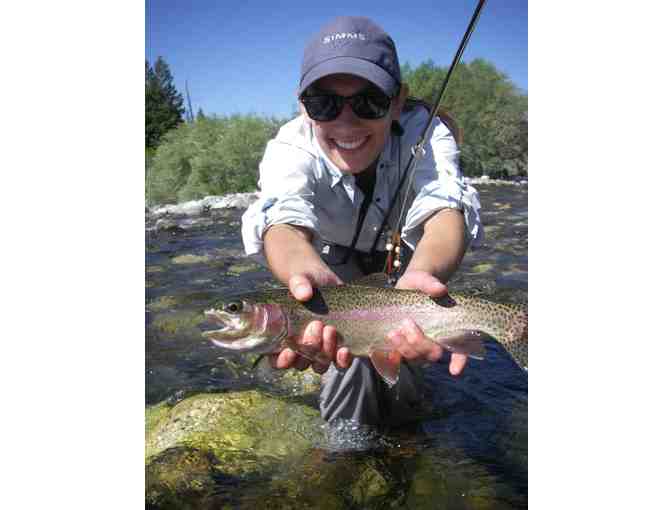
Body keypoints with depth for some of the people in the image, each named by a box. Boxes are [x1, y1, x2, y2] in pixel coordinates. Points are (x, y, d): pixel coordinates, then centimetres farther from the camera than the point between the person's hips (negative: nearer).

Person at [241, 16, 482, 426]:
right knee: (352, 361, -18)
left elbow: (445, 208, -50)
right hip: (332, 260, 0)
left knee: (402, 402, 5)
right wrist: (312, 278, -76)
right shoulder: (290, 148, -33)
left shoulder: (422, 129, -33)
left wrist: (420, 277, -73)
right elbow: (283, 220, -51)